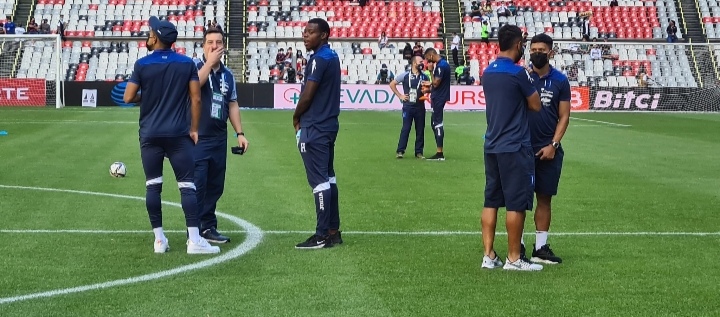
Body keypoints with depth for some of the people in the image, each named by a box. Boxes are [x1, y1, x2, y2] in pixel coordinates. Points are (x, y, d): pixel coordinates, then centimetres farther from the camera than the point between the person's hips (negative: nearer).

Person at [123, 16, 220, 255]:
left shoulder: (142, 64, -2)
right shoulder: (187, 64, 1)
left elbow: (128, 98, -1)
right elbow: (195, 98, 0)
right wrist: (194, 129, 8)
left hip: (150, 135, 0)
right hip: (178, 134, 0)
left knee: (153, 186, 7)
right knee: (187, 186, -2)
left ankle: (159, 239, 7)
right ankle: (194, 240, -9)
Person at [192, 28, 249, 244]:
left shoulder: (228, 75, 14)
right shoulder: (194, 66, -3)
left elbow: (233, 104, 18)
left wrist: (239, 133, 12)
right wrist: (210, 62, -18)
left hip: (219, 138, 6)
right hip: (197, 137, -6)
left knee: (215, 186, 10)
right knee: (197, 185, -8)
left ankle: (208, 228, 19)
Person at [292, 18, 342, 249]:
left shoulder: (319, 59, -16)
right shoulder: (332, 56, 14)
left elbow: (307, 95, -16)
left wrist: (296, 118, 1)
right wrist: (304, 117, 12)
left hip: (314, 128, -10)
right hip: (328, 124, 10)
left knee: (319, 180, -8)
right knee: (328, 177, 12)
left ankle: (322, 235, -7)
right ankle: (333, 231, 16)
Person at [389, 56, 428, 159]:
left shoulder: (424, 77, 8)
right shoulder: (405, 75, -1)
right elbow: (392, 84, 5)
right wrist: (400, 96, 0)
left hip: (420, 106, 3)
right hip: (408, 106, -3)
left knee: (420, 129, 5)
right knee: (405, 129, -5)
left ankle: (419, 152, 12)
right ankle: (400, 151, 0)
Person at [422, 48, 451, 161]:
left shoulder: (441, 66, -18)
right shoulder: (443, 63, 13)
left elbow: (436, 83, -18)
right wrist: (430, 84, 18)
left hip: (439, 98, -10)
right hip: (439, 97, 10)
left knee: (437, 123, -8)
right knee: (434, 122, 15)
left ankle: (440, 154, -7)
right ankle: (439, 152, 17)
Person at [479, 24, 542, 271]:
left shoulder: (487, 72, 9)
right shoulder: (518, 73, -14)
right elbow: (535, 105, -4)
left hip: (492, 146, 7)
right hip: (514, 148, -7)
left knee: (491, 202, 9)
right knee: (516, 204, -1)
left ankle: (489, 255, 11)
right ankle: (513, 258, 4)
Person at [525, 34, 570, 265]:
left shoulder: (560, 81, 3)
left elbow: (564, 116, 3)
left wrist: (553, 145, -8)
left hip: (548, 150, 1)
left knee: (544, 197, 7)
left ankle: (540, 247, 14)